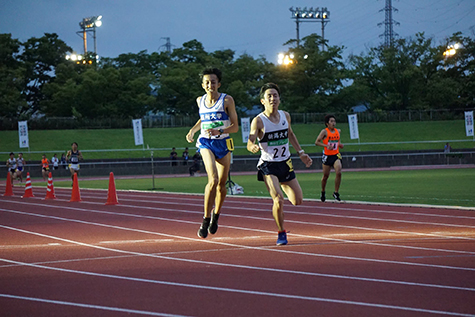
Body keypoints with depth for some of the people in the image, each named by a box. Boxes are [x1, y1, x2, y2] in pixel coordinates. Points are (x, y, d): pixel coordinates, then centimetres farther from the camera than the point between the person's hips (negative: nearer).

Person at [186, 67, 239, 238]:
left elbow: (235, 126, -7)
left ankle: (216, 215, 34)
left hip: (223, 143, 0)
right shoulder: (200, 101, 5)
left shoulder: (227, 100, -6)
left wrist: (219, 131, -23)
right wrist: (192, 131, 13)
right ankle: (206, 219, -14)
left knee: (221, 184, 7)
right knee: (213, 179, -22)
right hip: (205, 143, 0)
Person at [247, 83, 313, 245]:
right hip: (268, 166, -5)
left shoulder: (285, 116, 2)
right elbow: (250, 143, -19)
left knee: (297, 201, 5)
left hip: (285, 164, 5)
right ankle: (281, 233, -2)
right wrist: (253, 147, -42)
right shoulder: (258, 121, -13)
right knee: (278, 200, -23)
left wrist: (301, 153, 20)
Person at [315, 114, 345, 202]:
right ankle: (323, 192, 31)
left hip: (336, 155, 3)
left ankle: (336, 193, -5)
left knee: (338, 172, -17)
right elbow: (317, 142, -8)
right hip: (327, 156, -3)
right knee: (326, 176, 6)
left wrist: (340, 145, 4)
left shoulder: (338, 131, 8)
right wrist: (326, 146, -21)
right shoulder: (324, 132, -6)